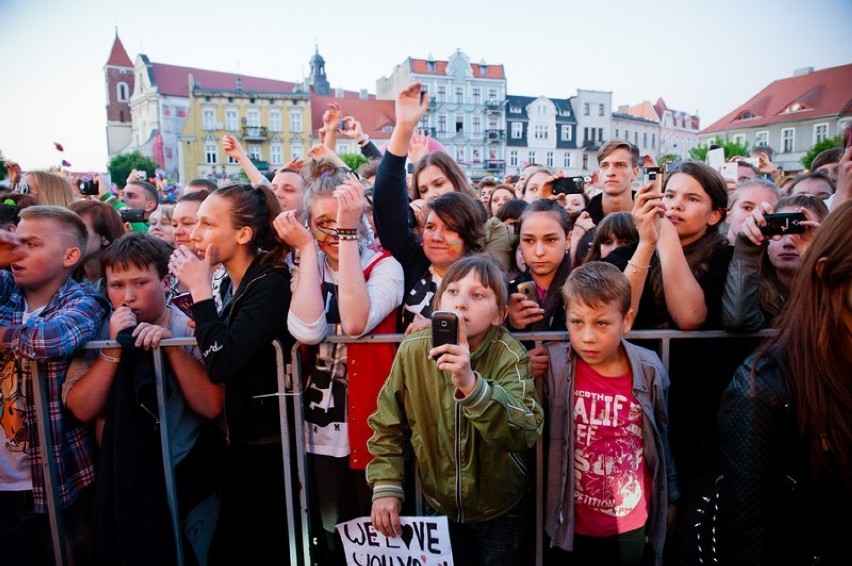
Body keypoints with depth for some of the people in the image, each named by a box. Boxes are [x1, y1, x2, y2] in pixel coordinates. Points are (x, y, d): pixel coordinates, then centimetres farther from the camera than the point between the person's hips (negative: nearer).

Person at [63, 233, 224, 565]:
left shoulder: (191, 330, -12)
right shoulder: (98, 333, -3)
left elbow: (211, 406, -21)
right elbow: (82, 409, -12)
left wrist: (173, 348, -29)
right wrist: (114, 349, -23)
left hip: (187, 482, -2)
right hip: (120, 483, 2)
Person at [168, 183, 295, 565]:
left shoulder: (271, 285, -20)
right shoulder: (230, 284, 6)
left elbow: (220, 365, -28)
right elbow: (221, 350, 11)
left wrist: (200, 291, -20)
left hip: (269, 448, -8)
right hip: (241, 442, 9)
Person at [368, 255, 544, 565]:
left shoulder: (510, 356, -21)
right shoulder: (412, 350, -15)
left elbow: (525, 433, -35)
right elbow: (388, 425, -4)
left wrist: (470, 384, -48)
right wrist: (385, 486, -13)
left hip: (501, 510, -1)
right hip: (439, 506, 2)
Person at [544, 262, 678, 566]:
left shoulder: (650, 371, -10)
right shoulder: (553, 367, -17)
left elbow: (661, 438, 5)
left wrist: (669, 497, 14)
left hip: (632, 525, 2)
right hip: (571, 526, -1)